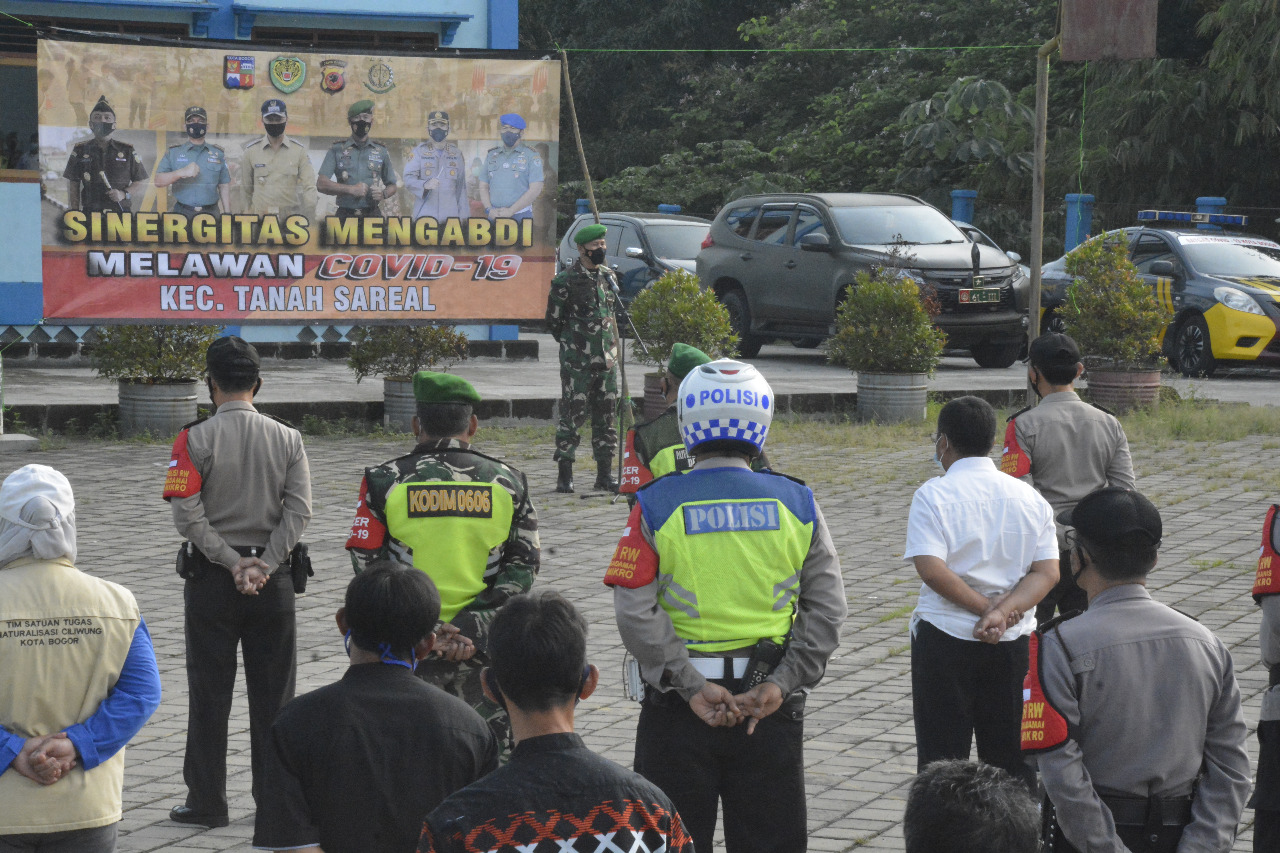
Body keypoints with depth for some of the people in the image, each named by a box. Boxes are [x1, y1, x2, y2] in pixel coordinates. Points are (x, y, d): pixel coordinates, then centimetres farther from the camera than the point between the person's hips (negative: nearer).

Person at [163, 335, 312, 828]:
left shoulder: (196, 439, -7)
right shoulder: (288, 439, 1)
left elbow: (187, 515, -13)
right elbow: (299, 511, -8)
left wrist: (233, 564, -10)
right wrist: (263, 565, -11)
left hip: (211, 580, -2)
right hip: (273, 581, 2)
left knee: (209, 694, 5)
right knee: (273, 694, 9)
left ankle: (207, 802, 9)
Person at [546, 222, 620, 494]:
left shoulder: (609, 277, 11)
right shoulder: (566, 281, -8)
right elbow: (554, 322, -2)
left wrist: (608, 343, 15)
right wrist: (573, 343, 1)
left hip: (606, 359, 6)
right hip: (577, 361, -6)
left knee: (606, 415, 8)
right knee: (572, 415, -5)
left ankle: (605, 473, 14)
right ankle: (565, 474, 1)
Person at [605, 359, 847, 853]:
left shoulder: (655, 506, -7)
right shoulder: (796, 503, -1)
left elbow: (634, 613, -14)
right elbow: (827, 608, -5)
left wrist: (690, 687, -13)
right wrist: (783, 683, -8)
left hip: (677, 704, -1)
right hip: (771, 704, 1)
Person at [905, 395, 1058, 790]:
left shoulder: (933, 495, -8)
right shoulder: (1029, 497, 6)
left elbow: (931, 568, -20)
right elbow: (1047, 571, -3)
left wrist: (986, 608, -13)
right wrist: (1003, 613, -13)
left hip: (945, 637, -4)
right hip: (1013, 640, 4)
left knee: (942, 756, 4)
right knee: (1009, 755, 12)